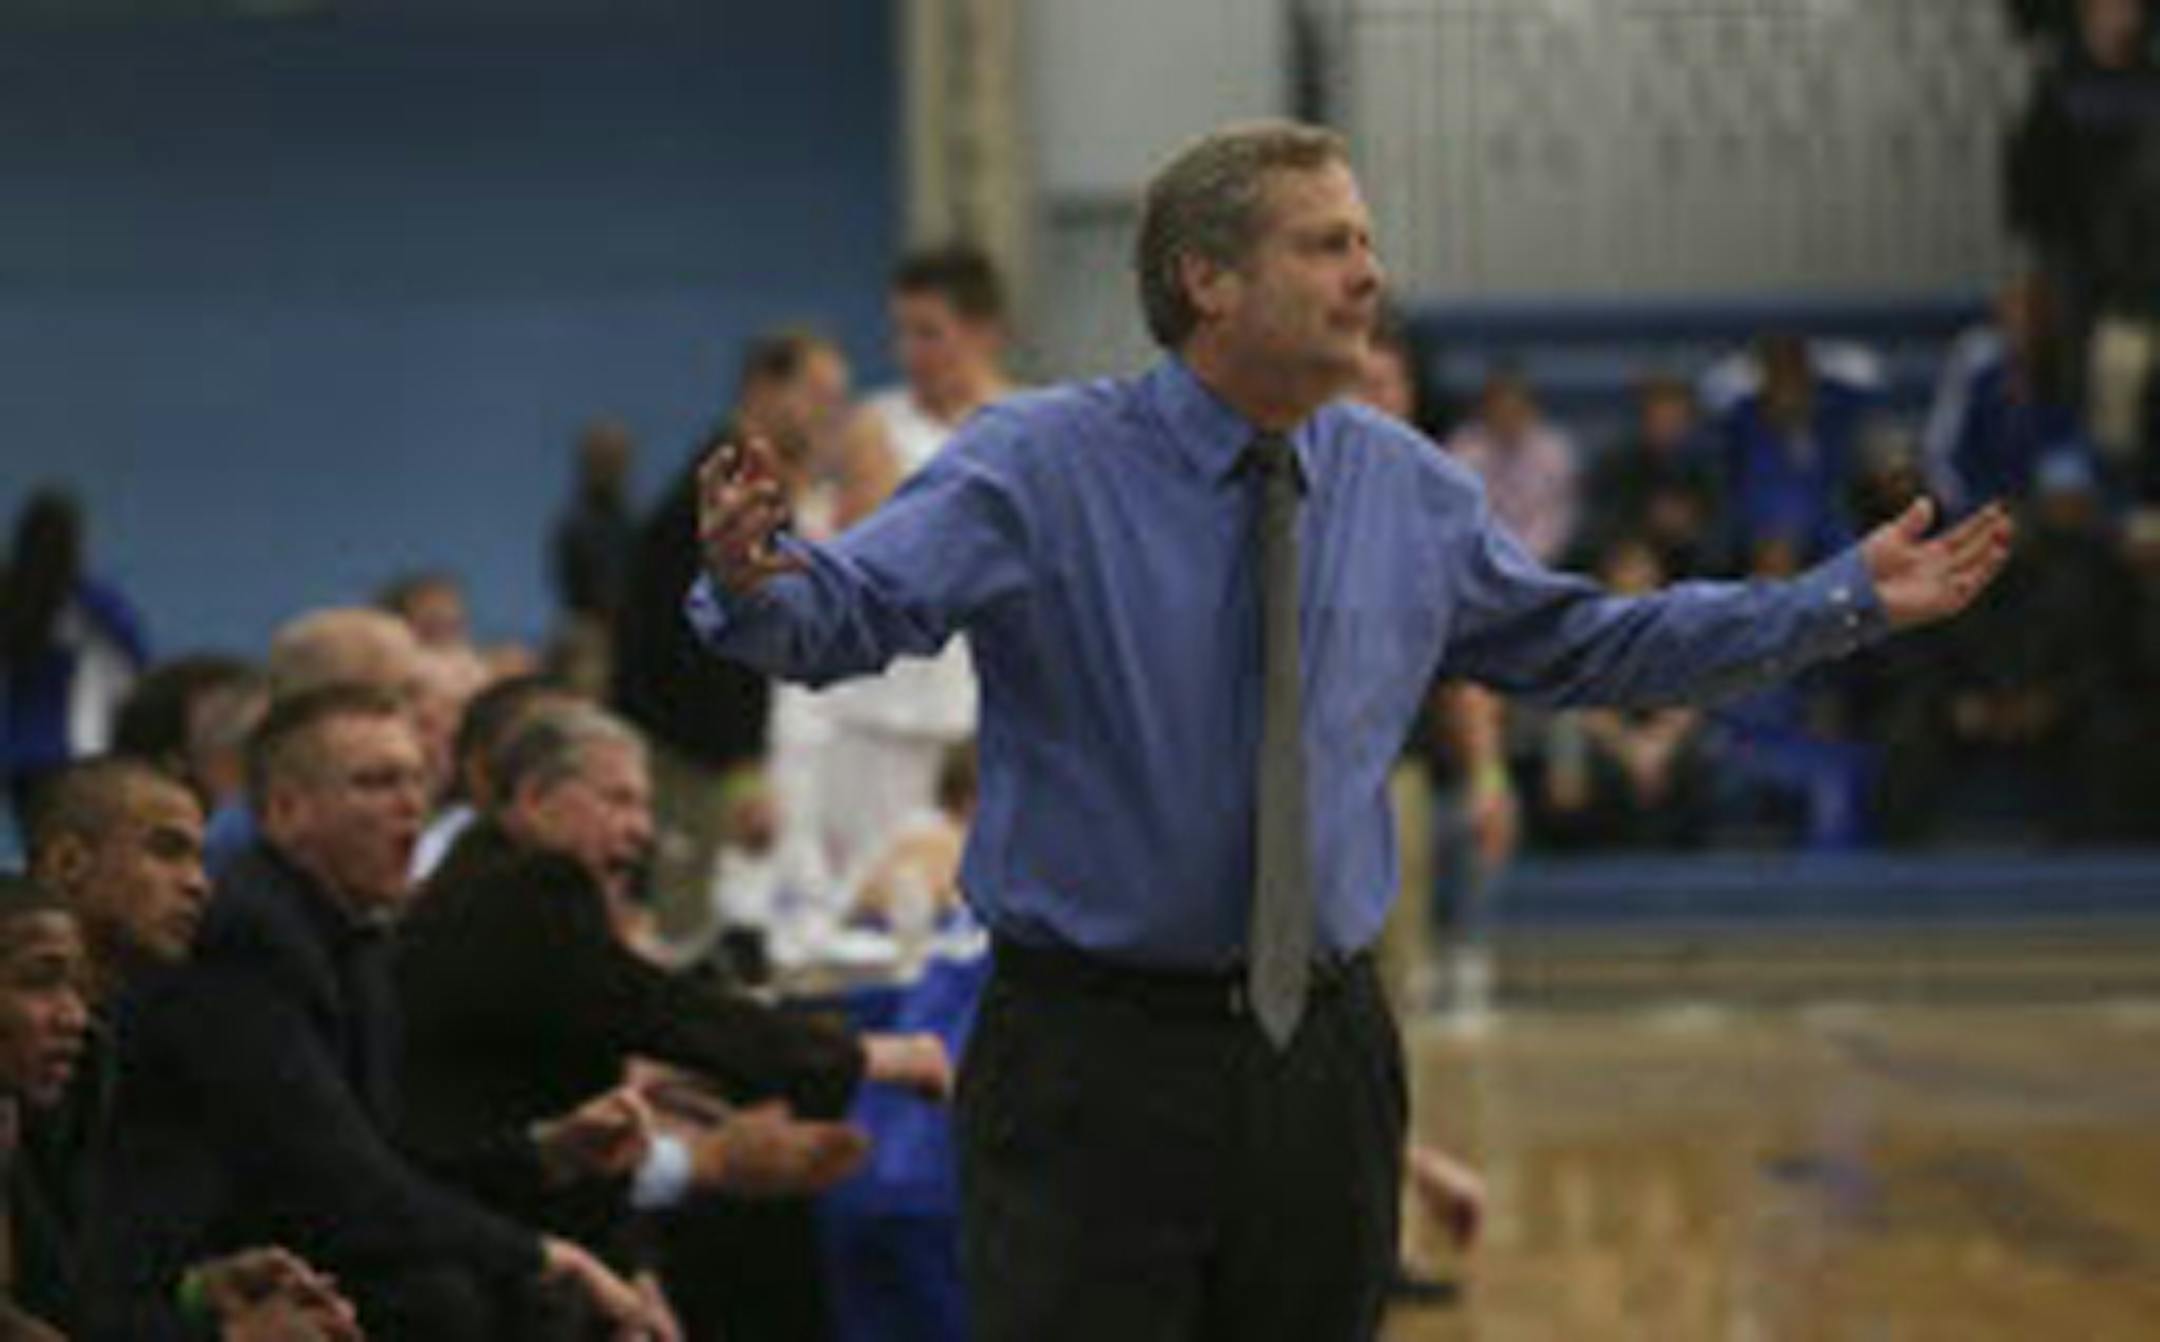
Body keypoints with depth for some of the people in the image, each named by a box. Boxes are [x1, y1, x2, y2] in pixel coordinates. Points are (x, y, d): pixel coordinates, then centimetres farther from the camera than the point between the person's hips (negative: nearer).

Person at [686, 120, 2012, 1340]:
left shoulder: (1409, 490, 8)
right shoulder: (1037, 465, -8)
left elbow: (1581, 642, 20)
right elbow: (847, 610, -20)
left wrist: (1850, 600, 17)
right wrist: (752, 579, -44)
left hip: (1324, 1052, 5)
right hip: (1094, 1062, -5)